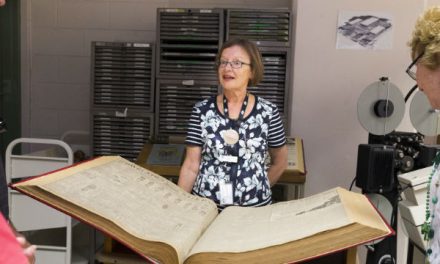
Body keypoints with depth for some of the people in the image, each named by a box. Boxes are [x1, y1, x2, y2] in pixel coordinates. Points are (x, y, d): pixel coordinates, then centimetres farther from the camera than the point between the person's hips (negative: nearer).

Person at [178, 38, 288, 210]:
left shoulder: (268, 112, -2)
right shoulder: (201, 111, -1)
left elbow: (280, 162, 9)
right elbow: (191, 166, -1)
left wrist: (258, 189, 9)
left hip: (254, 208, 0)